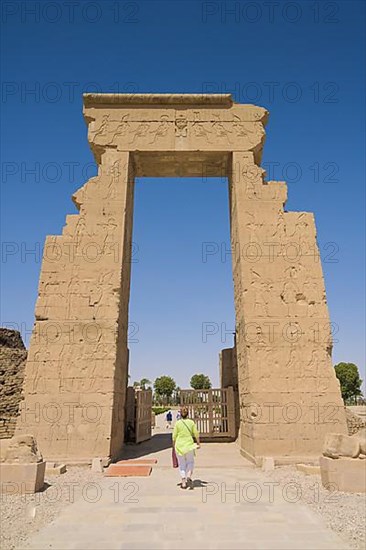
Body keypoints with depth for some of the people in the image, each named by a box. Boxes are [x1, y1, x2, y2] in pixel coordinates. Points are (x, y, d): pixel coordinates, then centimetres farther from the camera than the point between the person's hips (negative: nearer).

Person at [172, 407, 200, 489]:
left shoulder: (177, 423, -5)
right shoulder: (191, 422, -4)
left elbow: (174, 436, -1)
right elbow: (196, 434, -2)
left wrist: (174, 445, 11)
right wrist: (198, 443, 8)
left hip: (179, 445, 0)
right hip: (189, 445, 0)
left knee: (182, 464, 13)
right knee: (190, 462, 19)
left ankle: (183, 482, 8)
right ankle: (189, 476, -4)